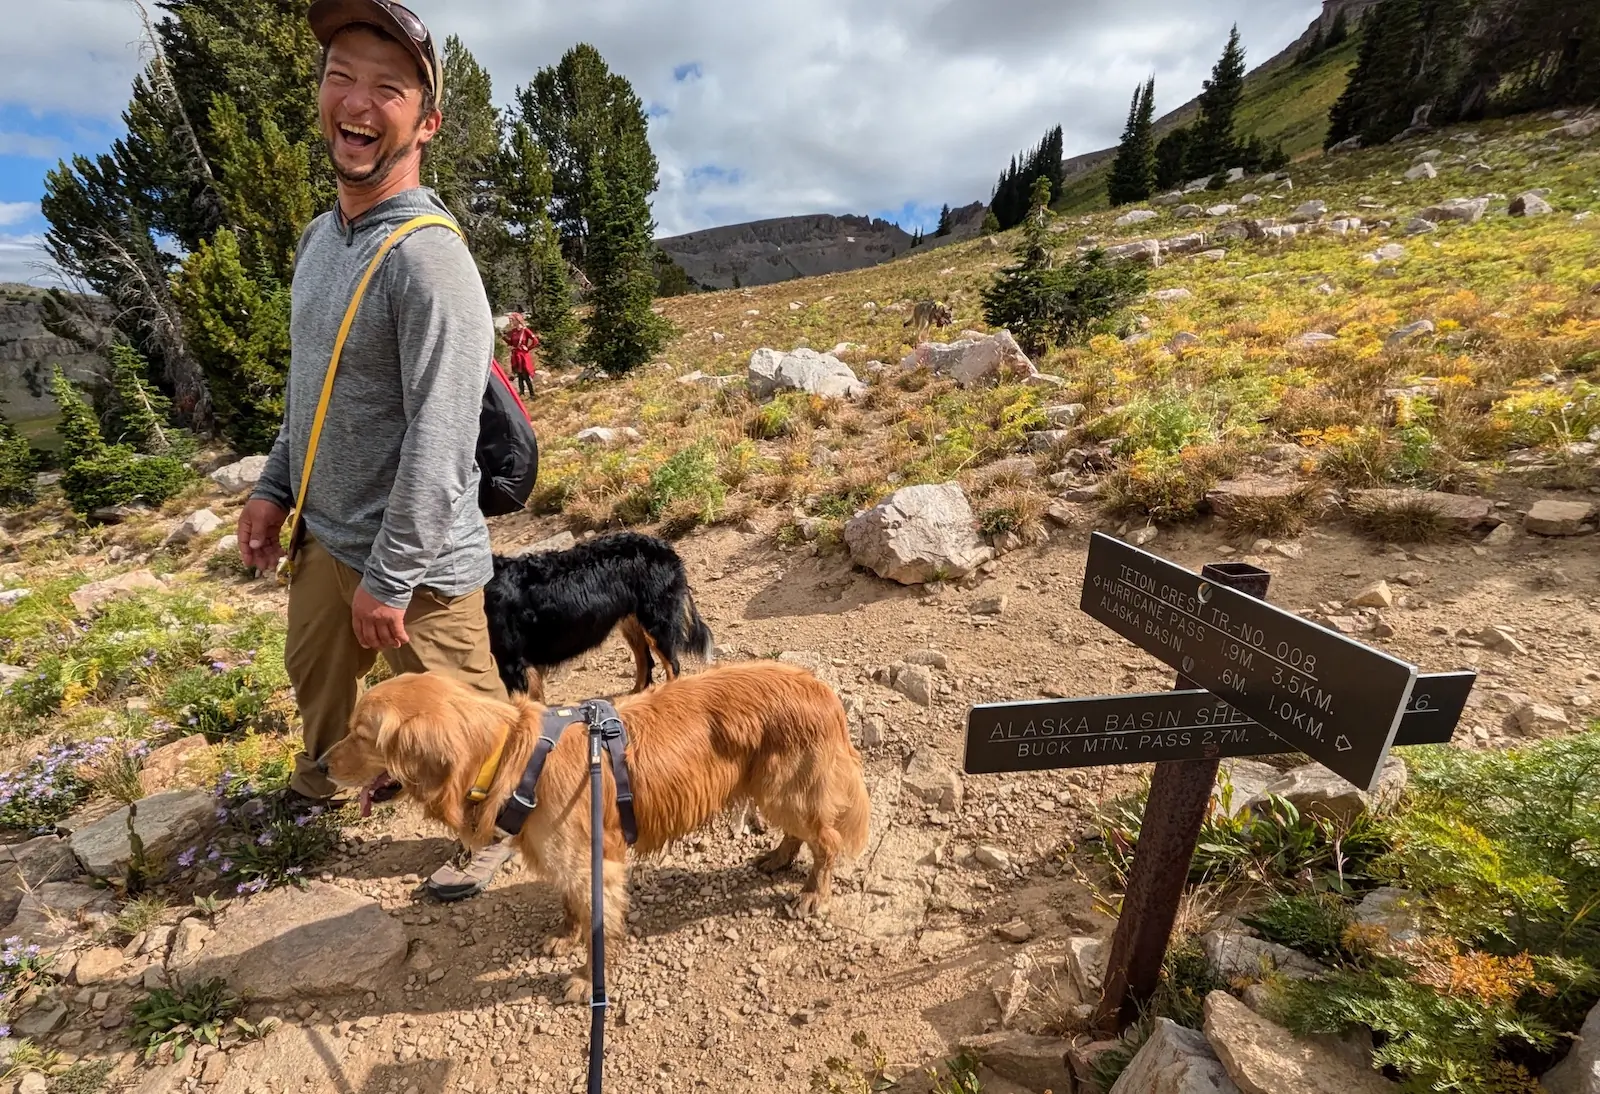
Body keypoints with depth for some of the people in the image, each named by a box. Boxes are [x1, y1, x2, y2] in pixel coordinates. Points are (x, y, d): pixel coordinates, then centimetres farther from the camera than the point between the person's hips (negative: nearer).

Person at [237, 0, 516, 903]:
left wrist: (389, 578, -20)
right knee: (316, 673, 30)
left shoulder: (428, 257, -21)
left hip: (416, 557, -9)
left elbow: (440, 444, -25)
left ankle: (500, 824, 36)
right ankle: (330, 777, 60)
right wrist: (276, 487, 14)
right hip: (324, 534, 9)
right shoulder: (322, 234, 9)